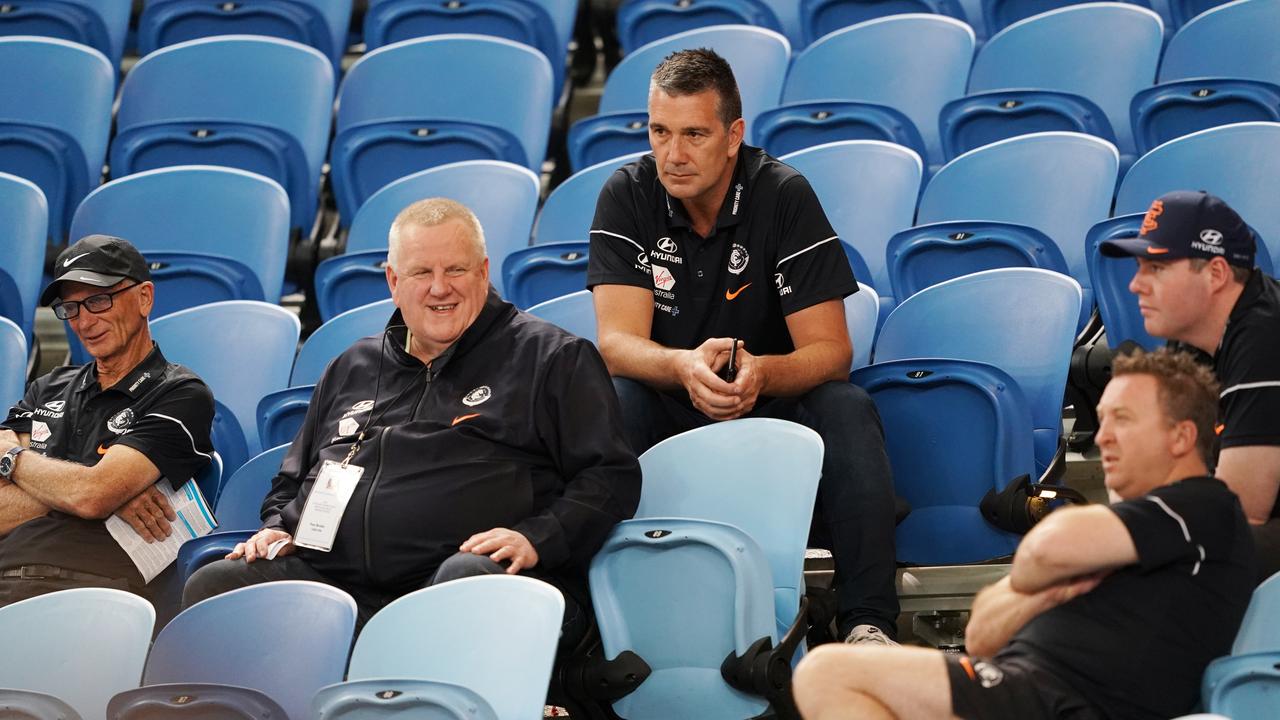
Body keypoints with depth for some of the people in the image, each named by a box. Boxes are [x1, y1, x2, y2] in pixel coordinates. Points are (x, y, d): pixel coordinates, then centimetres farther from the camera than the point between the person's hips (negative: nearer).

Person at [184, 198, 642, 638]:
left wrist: (535, 539, -10)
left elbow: (612, 475, 6)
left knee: (468, 580, -42)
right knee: (213, 586, -21)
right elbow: (291, 481, 39)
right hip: (328, 574, 4)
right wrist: (274, 529, 16)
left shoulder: (552, 358, 15)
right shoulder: (352, 369, 30)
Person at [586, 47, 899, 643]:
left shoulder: (783, 196, -11)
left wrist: (762, 374, -39)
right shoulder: (627, 197, -8)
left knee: (847, 409, -30)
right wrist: (685, 367, -41)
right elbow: (617, 343, -17)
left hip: (771, 404, 0)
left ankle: (869, 623, -30)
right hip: (667, 414, 0)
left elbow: (830, 350, -15)